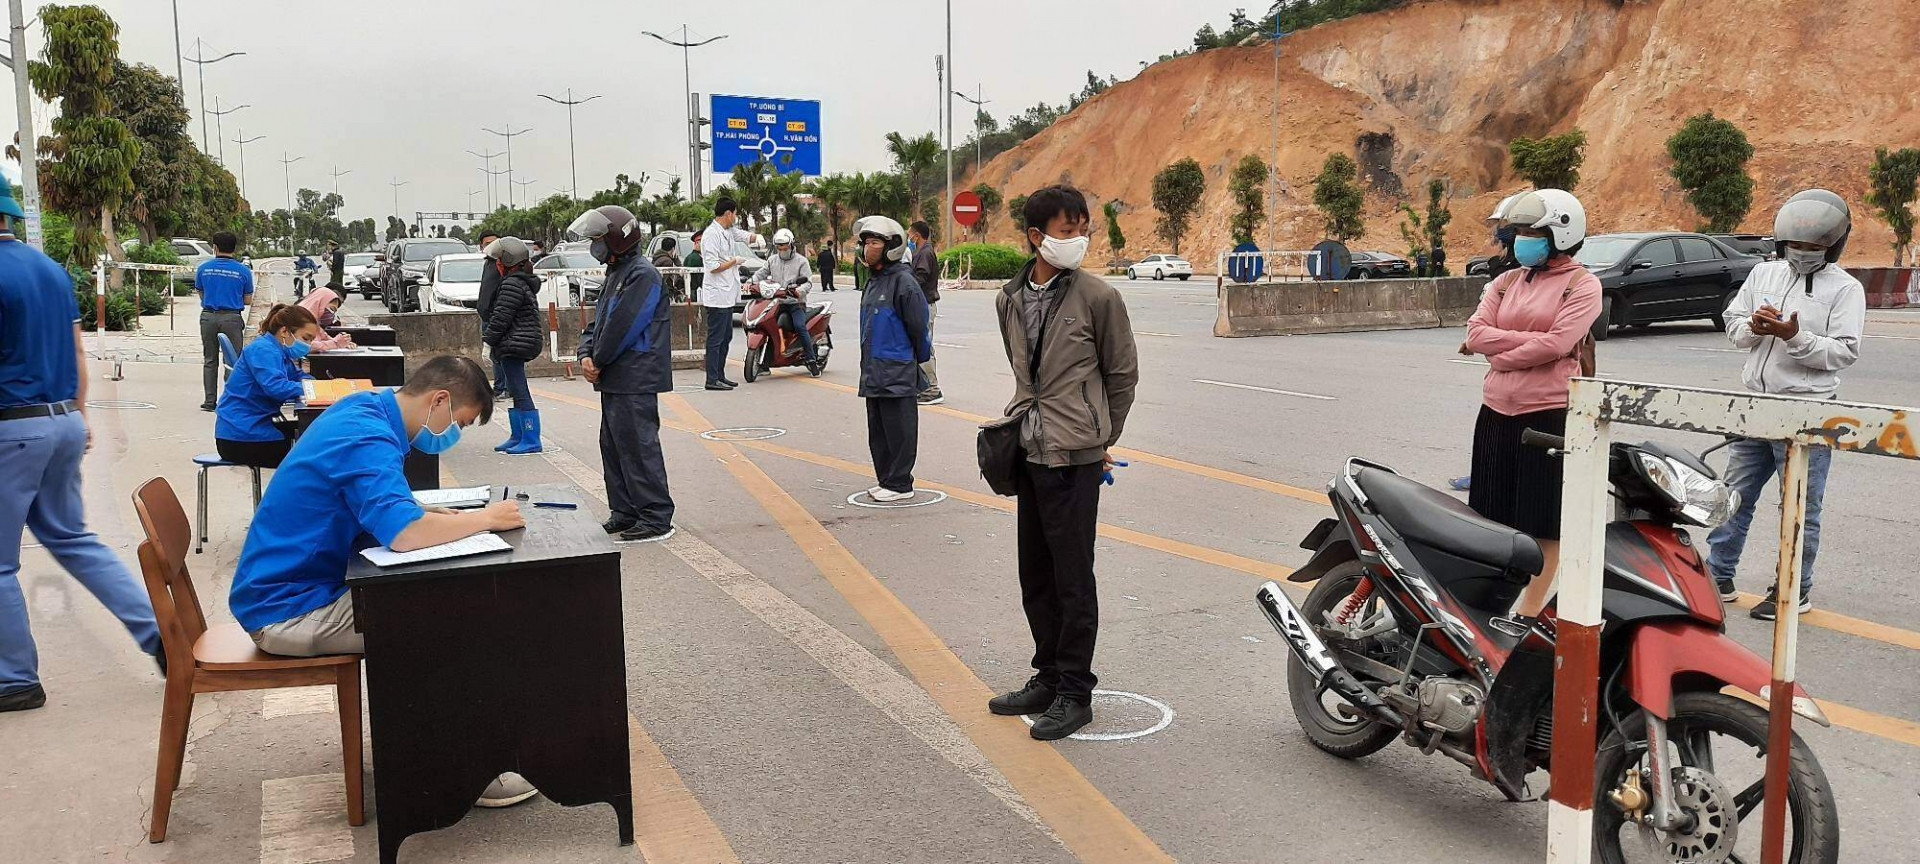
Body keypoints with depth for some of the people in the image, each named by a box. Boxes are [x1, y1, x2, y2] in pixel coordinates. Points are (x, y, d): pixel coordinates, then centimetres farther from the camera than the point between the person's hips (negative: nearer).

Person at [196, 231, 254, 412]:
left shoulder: (203, 268, 2)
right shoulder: (243, 271, -4)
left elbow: (201, 294, 11)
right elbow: (247, 299, 2)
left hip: (208, 317, 2)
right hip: (231, 318, -2)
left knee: (210, 360, 11)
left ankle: (210, 400, 11)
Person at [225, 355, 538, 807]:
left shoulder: (363, 410, 6)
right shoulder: (368, 440, -24)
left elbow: (386, 509, 17)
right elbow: (405, 533, -39)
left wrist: (443, 514, -1)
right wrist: (487, 518, -22)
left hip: (289, 587, 10)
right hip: (288, 611, -10)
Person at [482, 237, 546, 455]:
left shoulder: (512, 284, -16)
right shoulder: (525, 282, 17)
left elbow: (501, 317, -19)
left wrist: (489, 337, -6)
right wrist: (494, 339, 21)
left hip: (513, 345, -11)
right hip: (515, 346, 11)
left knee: (520, 392, -9)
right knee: (515, 392, 16)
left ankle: (531, 441, -8)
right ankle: (517, 437, 23)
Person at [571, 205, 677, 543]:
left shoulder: (642, 275, -14)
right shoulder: (616, 274, 18)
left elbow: (623, 327, -20)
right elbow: (599, 322, 18)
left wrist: (599, 361, -9)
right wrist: (587, 355, 1)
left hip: (635, 381, -10)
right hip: (614, 380, 10)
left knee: (638, 446, -8)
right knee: (613, 445, 14)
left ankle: (656, 518, -3)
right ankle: (625, 513, 23)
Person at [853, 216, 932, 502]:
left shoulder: (903, 281, -13)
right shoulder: (873, 280, 15)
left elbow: (918, 326, -11)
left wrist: (916, 359, -2)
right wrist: (868, 365, 19)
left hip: (898, 374, -9)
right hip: (874, 371, 9)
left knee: (899, 430, -2)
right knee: (877, 431, 15)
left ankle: (899, 484, 5)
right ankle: (885, 479, 24)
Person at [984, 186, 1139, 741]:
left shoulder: (1098, 297, -8)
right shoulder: (1010, 300, 8)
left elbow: (1123, 374, 0)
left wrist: (1100, 438, 6)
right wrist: (1027, 423, 15)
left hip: (1074, 456, -6)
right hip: (1029, 451, 6)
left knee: (1072, 578, -1)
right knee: (1036, 576, 14)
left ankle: (1074, 694, 11)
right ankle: (1048, 678, 29)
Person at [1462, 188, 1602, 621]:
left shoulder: (1582, 285, -2)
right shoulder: (1508, 281, 14)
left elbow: (1558, 343, -17)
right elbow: (1476, 332, 1)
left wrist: (1501, 355, -7)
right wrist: (1531, 340, -10)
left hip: (1550, 414, -6)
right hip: (1497, 412, 6)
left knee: (1546, 524, 1)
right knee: (1493, 517, 11)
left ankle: (1528, 615, 6)